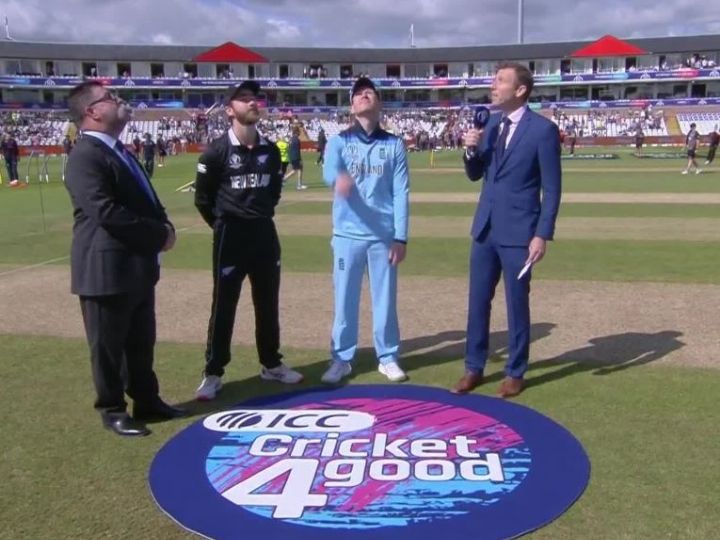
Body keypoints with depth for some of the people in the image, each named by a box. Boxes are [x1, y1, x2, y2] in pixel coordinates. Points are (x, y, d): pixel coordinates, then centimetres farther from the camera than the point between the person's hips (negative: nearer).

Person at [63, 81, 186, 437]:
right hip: (107, 269, -9)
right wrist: (159, 234, -19)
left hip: (137, 265, 9)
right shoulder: (85, 156, -17)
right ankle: (112, 410, 21)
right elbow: (106, 211, -27)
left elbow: (145, 201, 20)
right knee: (108, 346, 6)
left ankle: (146, 401, 32)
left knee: (141, 342, 18)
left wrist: (163, 227, -2)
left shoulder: (119, 152, 16)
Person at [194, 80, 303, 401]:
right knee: (223, 306, 1)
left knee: (268, 304, 13)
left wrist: (262, 215, 12)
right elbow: (202, 198, -3)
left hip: (265, 233, 5)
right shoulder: (217, 151, -10)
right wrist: (224, 225, 3)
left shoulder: (270, 150, 5)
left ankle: (271, 365, 28)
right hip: (231, 236, -5)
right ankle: (213, 373, 12)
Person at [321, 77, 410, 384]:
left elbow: (401, 193, 2)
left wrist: (400, 237, -4)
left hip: (384, 235, 0)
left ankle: (388, 357, 21)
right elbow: (328, 172, -18)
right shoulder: (339, 142, 3)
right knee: (344, 299, 5)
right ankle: (341, 359, 17)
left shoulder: (394, 145, 5)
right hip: (348, 234, 0)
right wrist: (339, 178, -43)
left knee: (385, 299, 7)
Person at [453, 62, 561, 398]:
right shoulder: (491, 125, 9)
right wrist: (471, 150, -6)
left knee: (517, 304, 5)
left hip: (518, 231, -6)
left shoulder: (543, 129, -10)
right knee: (477, 301, 11)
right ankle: (474, 368, 24)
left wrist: (542, 235, -15)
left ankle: (515, 373, 20)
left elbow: (551, 189, -10)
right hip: (485, 227, 6)